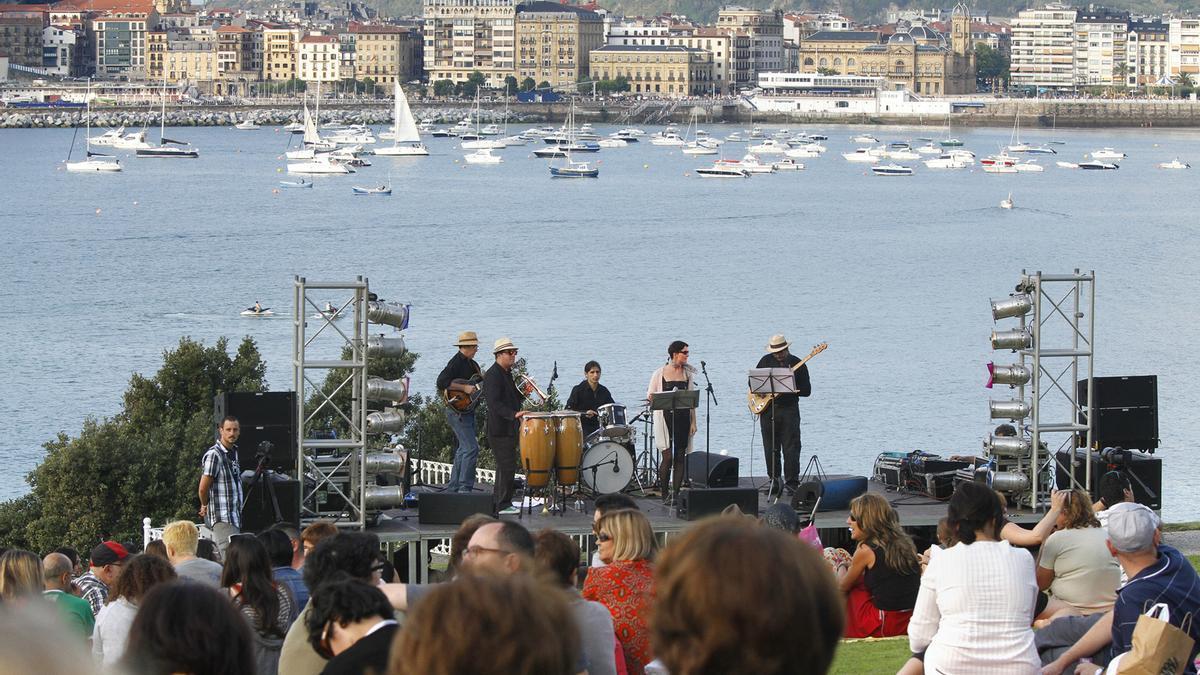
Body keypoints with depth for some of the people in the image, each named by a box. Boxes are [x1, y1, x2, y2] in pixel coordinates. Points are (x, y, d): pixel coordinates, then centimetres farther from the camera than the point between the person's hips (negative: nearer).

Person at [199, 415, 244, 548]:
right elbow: (203, 488, -14)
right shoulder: (214, 455, -14)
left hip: (235, 516, 9)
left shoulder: (234, 451, 15)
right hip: (222, 518, -9)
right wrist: (205, 506, 4)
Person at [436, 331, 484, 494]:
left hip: (468, 411, 10)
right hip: (458, 411, -10)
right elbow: (441, 382, -26)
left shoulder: (472, 364, 15)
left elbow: (480, 385, 24)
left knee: (464, 449, 13)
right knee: (471, 448, -15)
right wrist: (464, 388, -25)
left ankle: (453, 488, 19)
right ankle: (465, 488, -13)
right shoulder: (456, 362, -14)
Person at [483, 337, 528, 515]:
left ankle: (497, 502, 25)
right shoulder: (493, 375, -15)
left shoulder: (507, 373, 16)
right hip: (500, 429, -10)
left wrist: (522, 393, 5)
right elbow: (495, 403, -24)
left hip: (508, 429, 10)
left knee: (505, 466, 16)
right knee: (507, 466, -10)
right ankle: (503, 505, -6)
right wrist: (514, 414, -34)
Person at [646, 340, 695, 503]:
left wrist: (693, 422, 7)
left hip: (682, 418, 4)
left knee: (680, 457, 1)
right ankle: (664, 494, 3)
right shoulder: (660, 374, 0)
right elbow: (649, 395, 5)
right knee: (668, 456, -9)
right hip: (665, 418, -4)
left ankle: (676, 494, 6)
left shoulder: (687, 374, 11)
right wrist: (651, 398, -19)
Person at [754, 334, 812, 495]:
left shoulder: (797, 364, 0)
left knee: (791, 449, -7)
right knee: (770, 449, 7)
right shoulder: (766, 361, 8)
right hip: (767, 409, 3)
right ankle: (775, 482, 15)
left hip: (789, 410, -3)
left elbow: (806, 390, -2)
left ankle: (792, 483, -5)